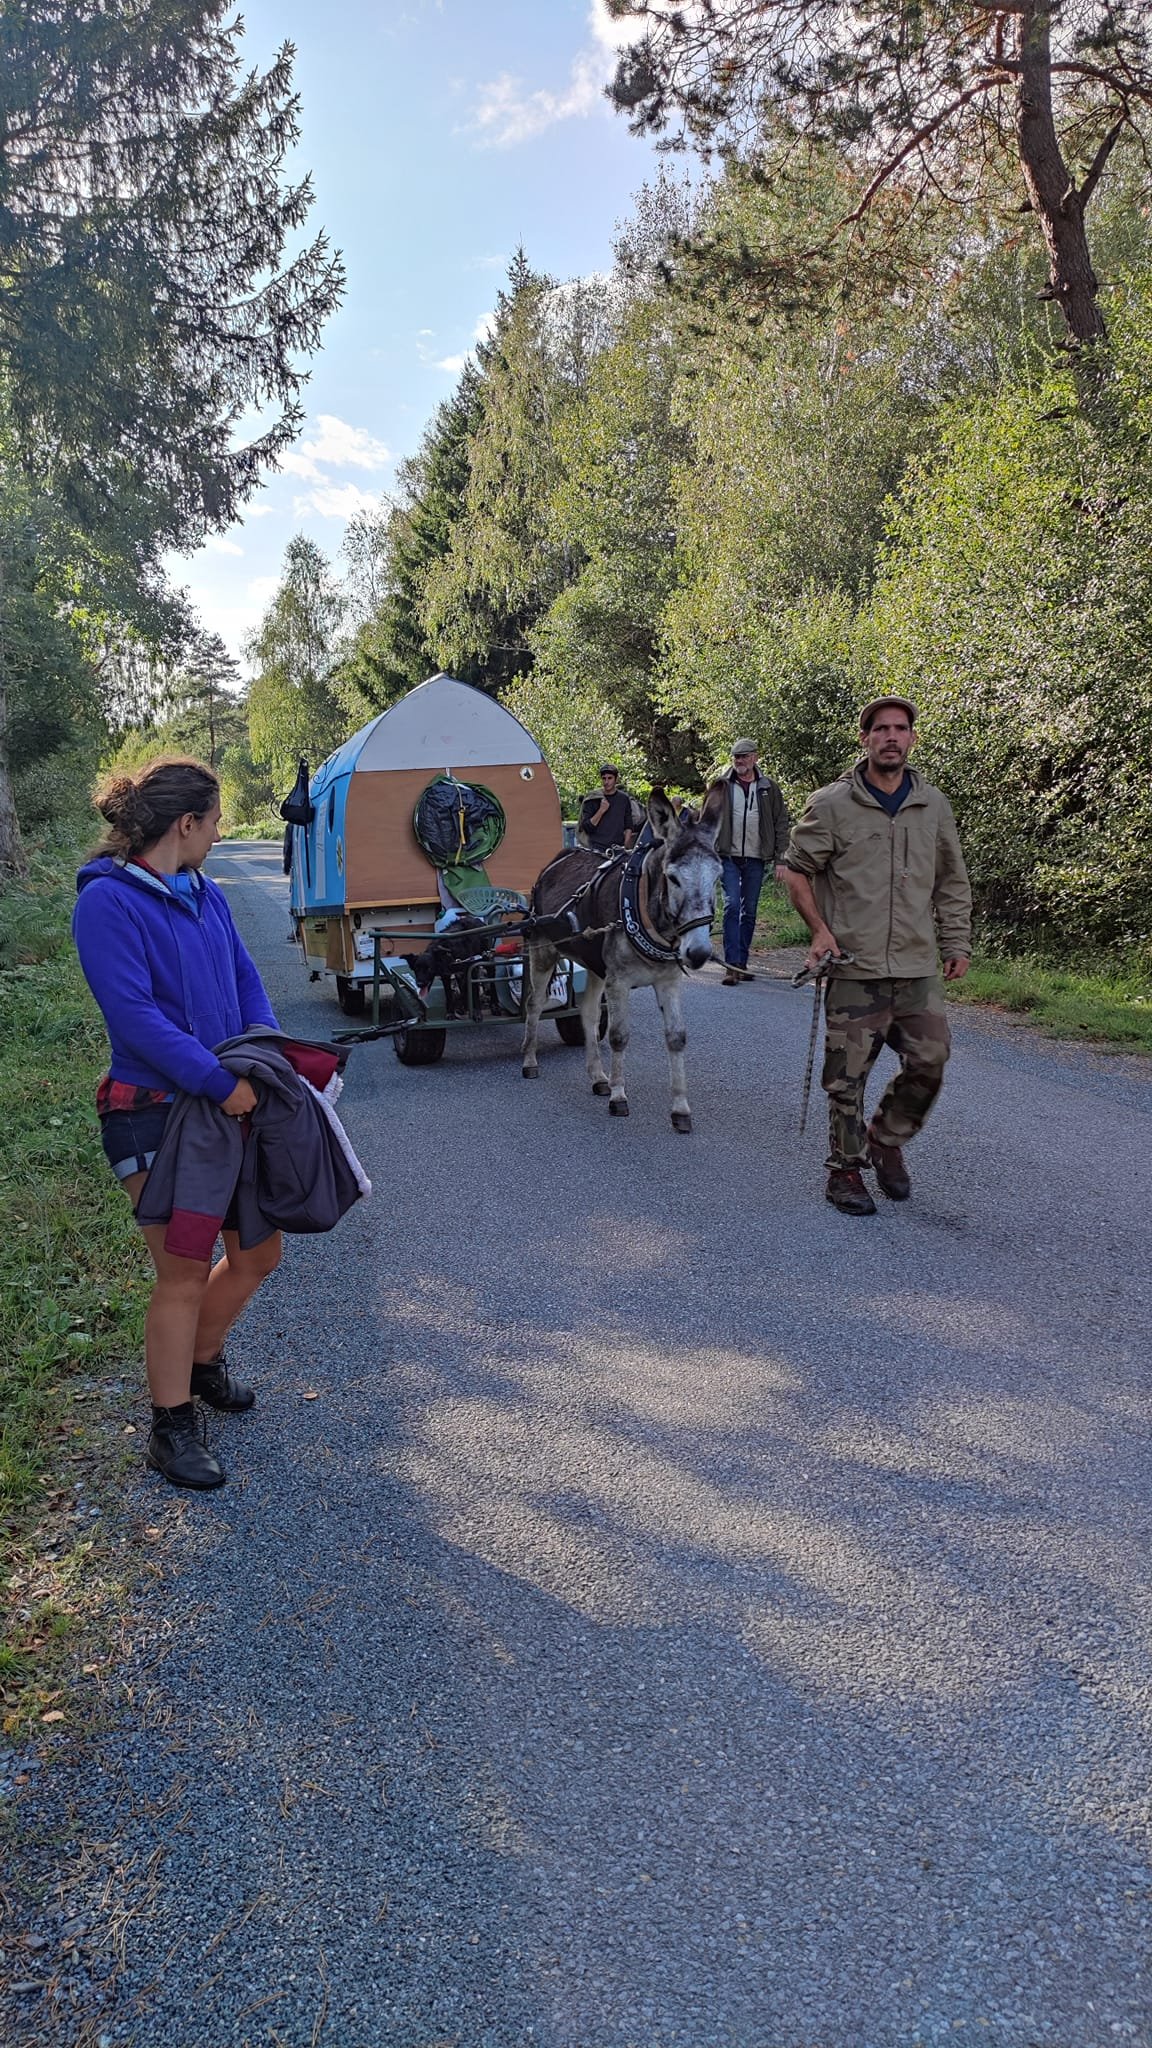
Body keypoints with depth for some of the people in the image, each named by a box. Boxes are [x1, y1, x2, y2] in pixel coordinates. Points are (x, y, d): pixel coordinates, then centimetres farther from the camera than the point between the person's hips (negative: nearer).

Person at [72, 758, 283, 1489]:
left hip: (230, 1106, 8)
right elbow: (133, 1014, -21)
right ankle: (172, 1428, 18)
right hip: (155, 1114, -8)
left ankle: (202, 1361, 40)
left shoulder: (207, 895, 10)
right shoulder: (107, 901, -14)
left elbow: (247, 984, 12)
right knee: (184, 1272, 0)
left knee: (259, 1252, 15)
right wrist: (221, 1080, -23)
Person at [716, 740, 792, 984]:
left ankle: (741, 964, 16)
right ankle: (731, 965, -13)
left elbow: (781, 824, 7)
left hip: (756, 860, 2)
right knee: (732, 906, -12)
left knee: (749, 912, 7)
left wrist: (780, 859, 1)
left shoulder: (768, 787, 6)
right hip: (729, 857, -2)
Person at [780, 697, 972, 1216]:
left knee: (929, 1064, 4)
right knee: (847, 1075, 1)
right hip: (854, 967, -4)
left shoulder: (934, 806, 9)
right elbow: (796, 869, 2)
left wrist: (957, 943, 10)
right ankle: (845, 1169, 17)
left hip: (919, 968, 4)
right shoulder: (832, 805, -3)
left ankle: (886, 1140, 29)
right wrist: (820, 929, -8)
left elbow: (952, 883, 17)